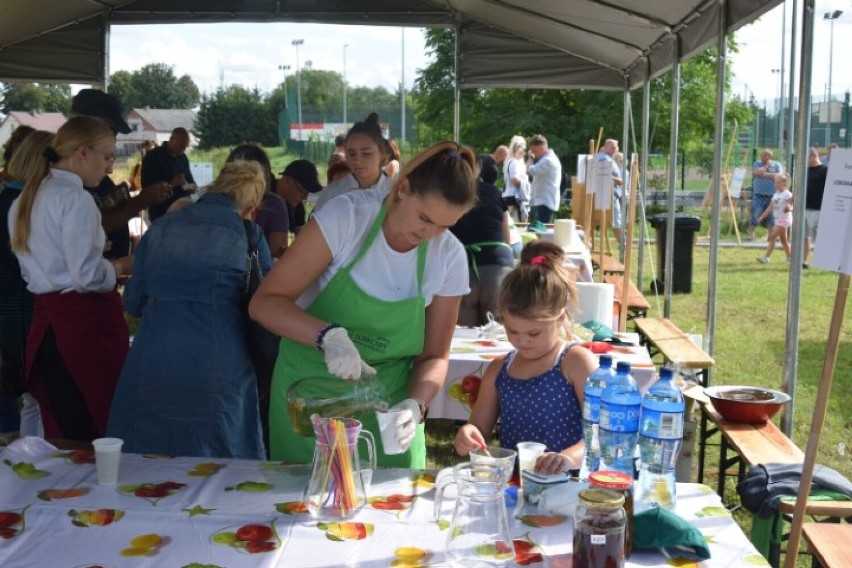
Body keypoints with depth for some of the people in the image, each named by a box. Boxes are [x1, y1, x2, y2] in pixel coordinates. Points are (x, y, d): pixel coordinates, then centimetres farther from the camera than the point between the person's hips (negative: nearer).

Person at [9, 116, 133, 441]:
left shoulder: (28, 197, 13)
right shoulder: (75, 198, -14)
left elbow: (51, 260, 16)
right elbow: (88, 277, -20)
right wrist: (122, 266, -3)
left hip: (46, 321, 9)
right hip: (84, 321, -9)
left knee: (62, 434, 15)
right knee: (95, 432, 1)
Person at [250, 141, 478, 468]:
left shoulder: (449, 257, -8)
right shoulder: (345, 217, -18)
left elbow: (434, 356, 0)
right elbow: (264, 303, -17)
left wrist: (415, 405, -19)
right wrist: (330, 335, -33)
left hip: (388, 403, 2)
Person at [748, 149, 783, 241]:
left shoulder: (777, 165, 5)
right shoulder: (757, 164, 8)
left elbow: (779, 176, -11)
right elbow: (756, 173, -11)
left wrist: (766, 174, -11)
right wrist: (766, 165, -4)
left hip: (772, 195, 0)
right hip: (758, 195, 0)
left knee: (771, 216, 5)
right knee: (755, 215, -6)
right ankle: (750, 234, 0)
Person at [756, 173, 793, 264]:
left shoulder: (787, 195, -11)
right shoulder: (776, 195, 12)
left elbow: (792, 206, -15)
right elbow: (770, 208, 14)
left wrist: (789, 208, -38)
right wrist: (762, 217, 10)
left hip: (784, 219, -8)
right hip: (778, 219, 8)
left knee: (772, 237, -12)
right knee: (783, 239, 13)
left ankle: (766, 257, -12)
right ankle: (789, 258, 22)